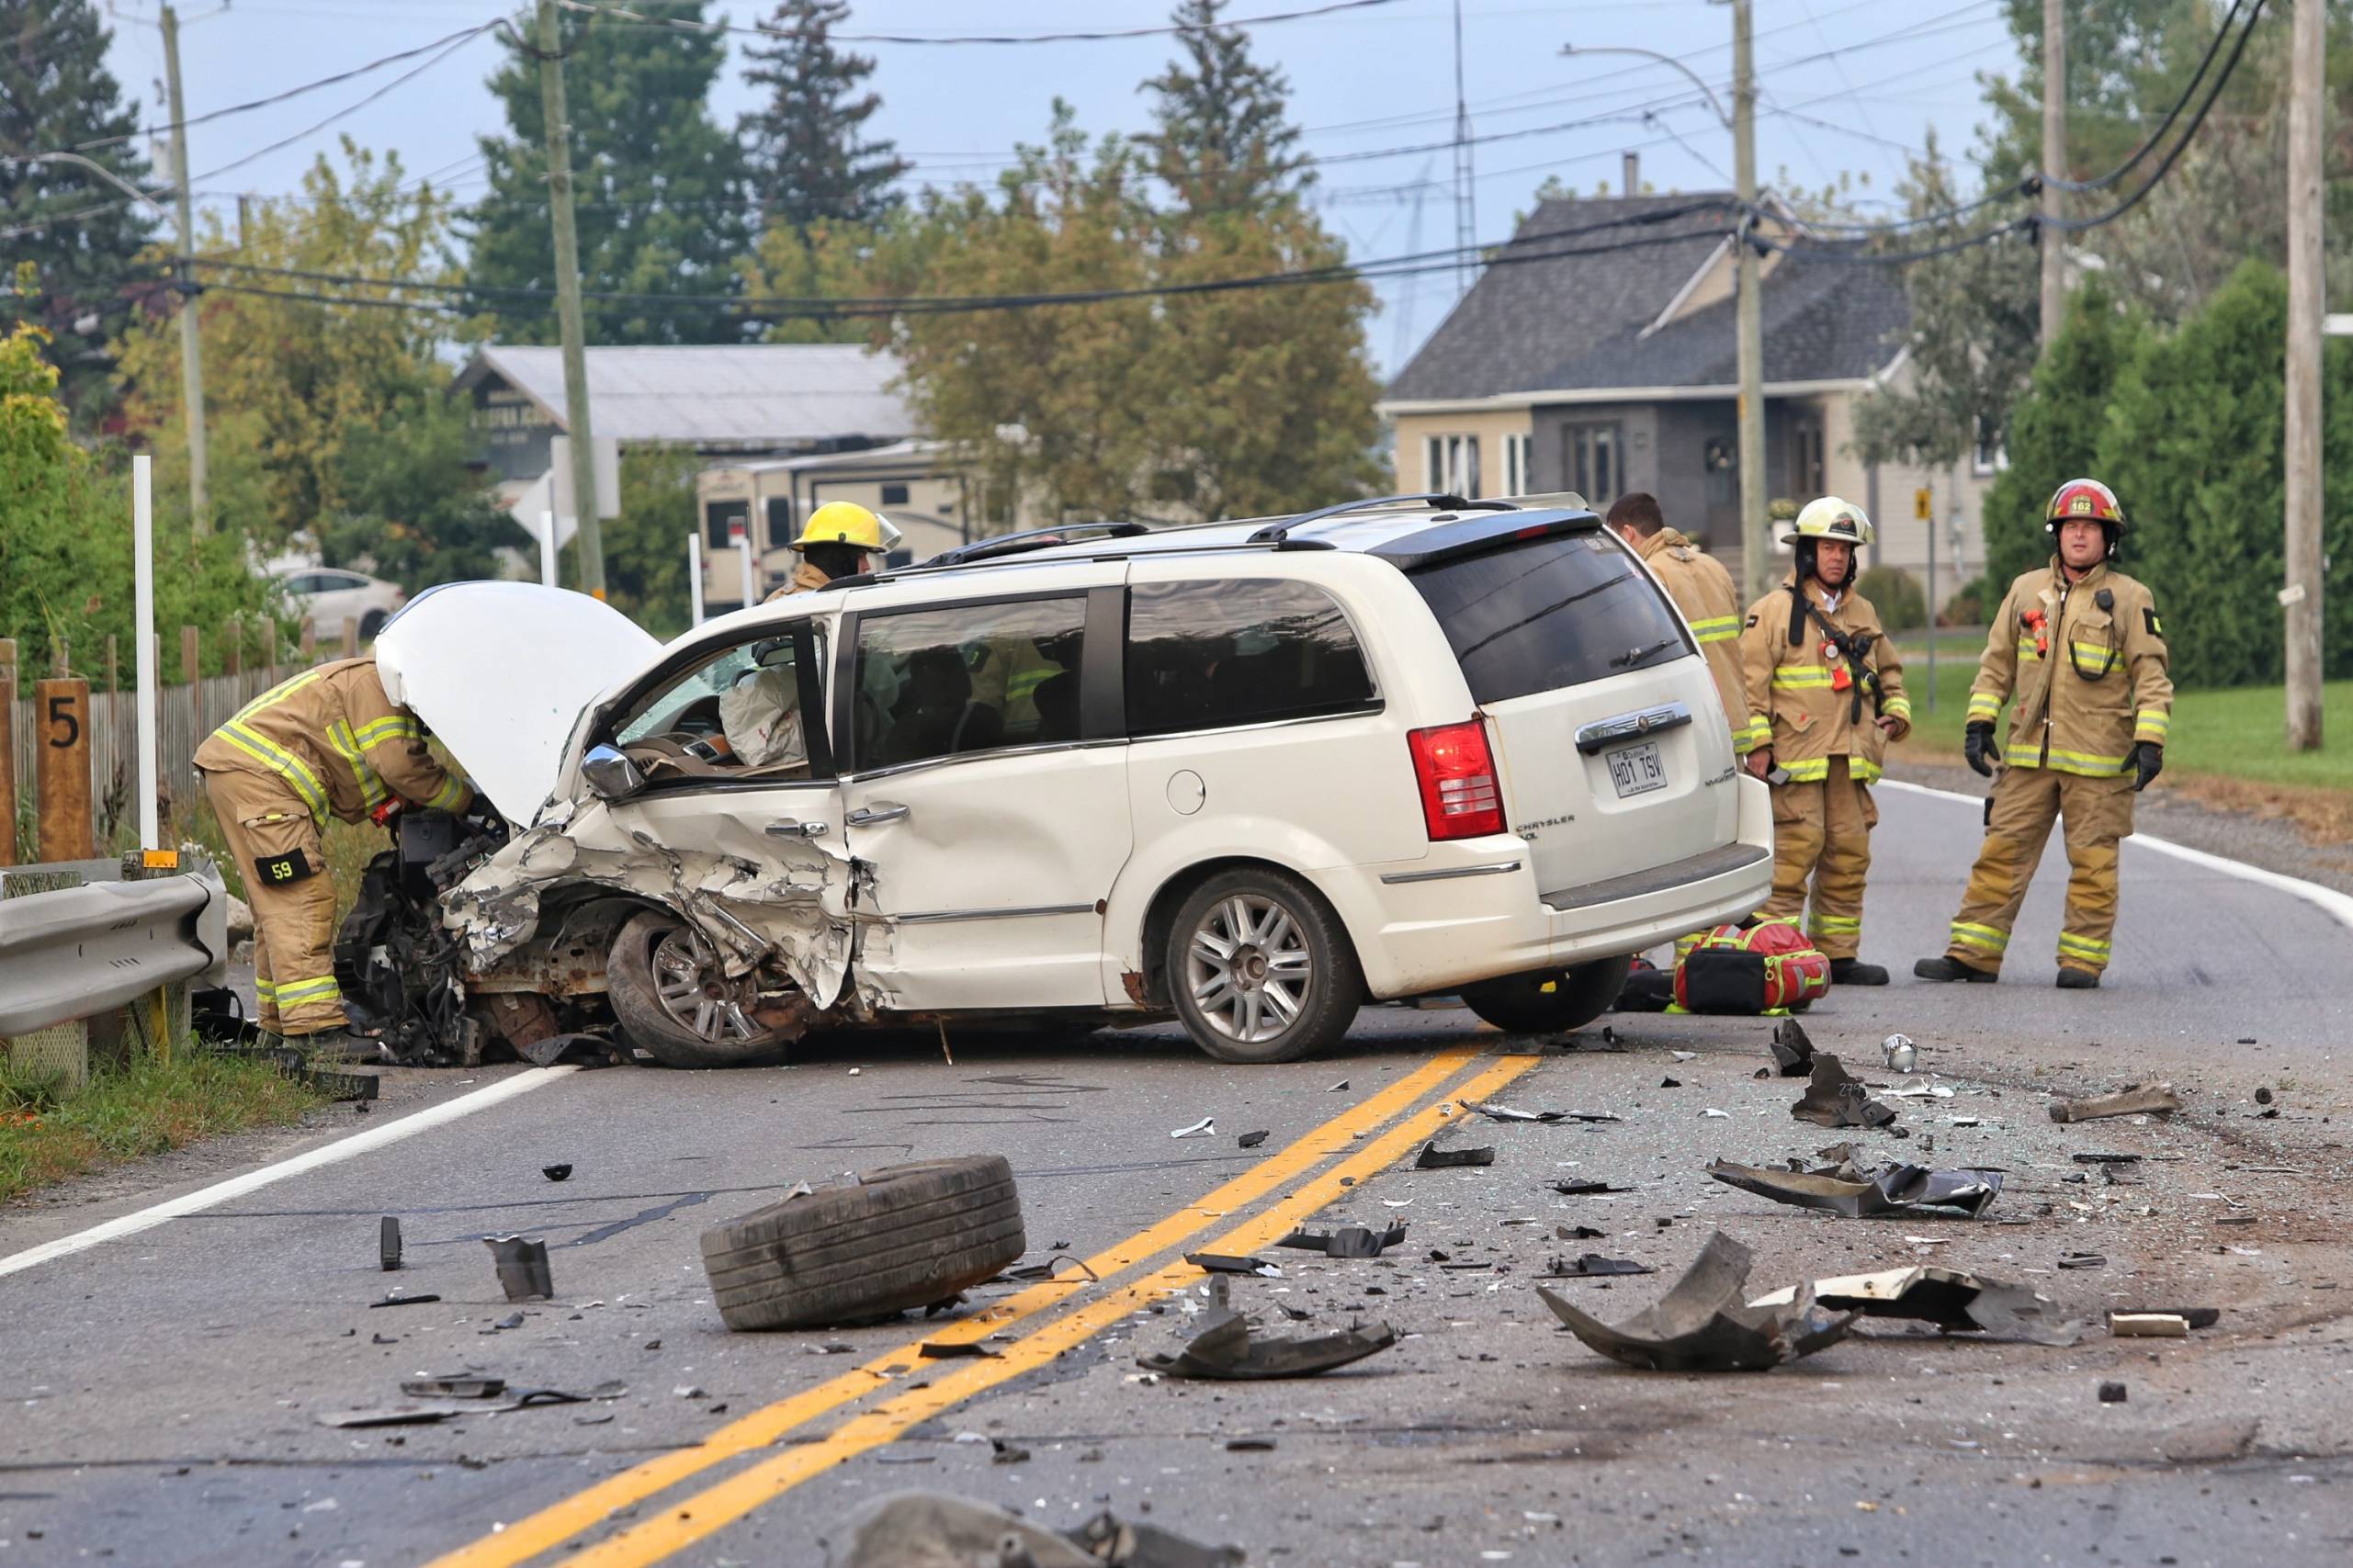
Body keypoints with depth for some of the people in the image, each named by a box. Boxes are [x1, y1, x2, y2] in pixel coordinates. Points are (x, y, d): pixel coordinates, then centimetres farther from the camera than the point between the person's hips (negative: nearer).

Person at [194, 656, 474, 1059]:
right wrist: (464, 798, -4)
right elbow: (397, 764, -16)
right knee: (304, 897, -15)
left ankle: (279, 1024, 21)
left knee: (279, 904, 16)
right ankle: (313, 1027, -21)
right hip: (254, 771, -11)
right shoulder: (376, 682, -8)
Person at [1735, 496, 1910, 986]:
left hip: (1849, 757, 7)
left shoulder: (1862, 613, 18)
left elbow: (1887, 669, 31)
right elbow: (1750, 679, -7)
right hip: (1795, 759, -7)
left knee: (1850, 854, 6)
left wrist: (1896, 710, 12)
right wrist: (1757, 743, -13)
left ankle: (1838, 954, 14)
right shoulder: (1775, 610, -2)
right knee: (1796, 851, -12)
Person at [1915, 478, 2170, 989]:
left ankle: (2083, 960, 8)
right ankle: (1973, 953, 5)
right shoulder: (2026, 591, 12)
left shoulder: (2131, 599, 2)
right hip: (2029, 754, 3)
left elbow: (2152, 676, 0)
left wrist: (2150, 743, -10)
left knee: (2092, 861, 1)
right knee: (2002, 851, 2)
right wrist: (1978, 723, 8)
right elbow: (1996, 664, 17)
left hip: (2098, 757, -3)